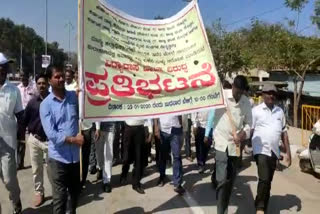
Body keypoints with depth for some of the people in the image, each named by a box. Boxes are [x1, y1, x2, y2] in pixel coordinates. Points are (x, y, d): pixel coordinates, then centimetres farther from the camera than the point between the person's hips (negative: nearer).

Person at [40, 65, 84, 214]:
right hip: (58, 156, -3)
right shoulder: (46, 104, -6)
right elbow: (51, 134, -14)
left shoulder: (74, 96, 3)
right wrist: (72, 139, -15)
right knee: (60, 196, 4)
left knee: (75, 191, 21)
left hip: (75, 154, 4)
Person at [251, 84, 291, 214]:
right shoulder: (256, 110, -3)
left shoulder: (280, 111, 11)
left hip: (274, 151, 5)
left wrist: (288, 152, 11)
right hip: (261, 150, -5)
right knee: (264, 179, -14)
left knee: (268, 181, 13)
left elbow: (283, 132, 14)